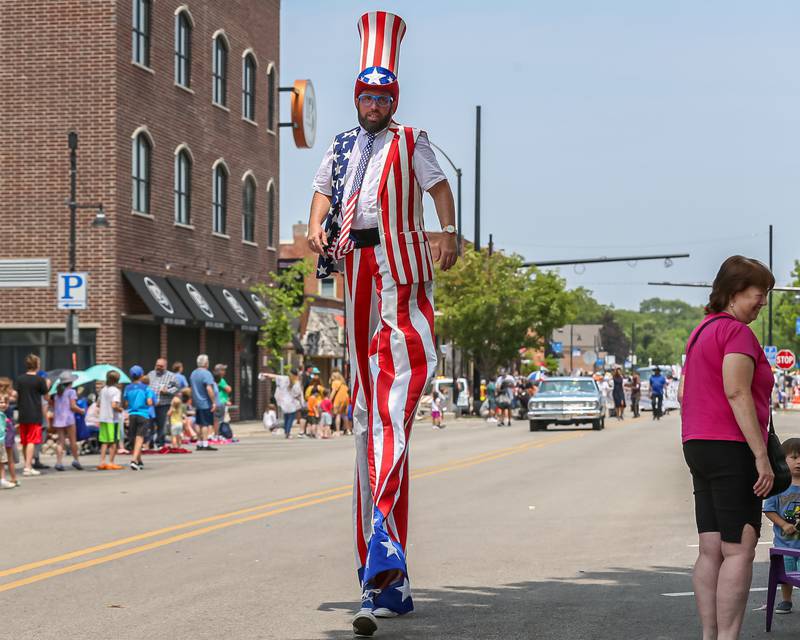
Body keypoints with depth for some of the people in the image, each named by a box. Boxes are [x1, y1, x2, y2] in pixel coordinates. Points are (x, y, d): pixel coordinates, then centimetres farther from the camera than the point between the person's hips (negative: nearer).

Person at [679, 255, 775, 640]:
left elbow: (683, 393, 21)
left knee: (711, 551, 9)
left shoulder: (702, 330, 19)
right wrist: (762, 456, -22)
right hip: (731, 448, -10)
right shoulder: (737, 332, -11)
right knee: (739, 551, -9)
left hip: (699, 446, 10)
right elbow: (737, 392, -21)